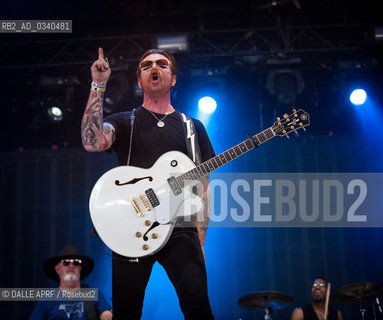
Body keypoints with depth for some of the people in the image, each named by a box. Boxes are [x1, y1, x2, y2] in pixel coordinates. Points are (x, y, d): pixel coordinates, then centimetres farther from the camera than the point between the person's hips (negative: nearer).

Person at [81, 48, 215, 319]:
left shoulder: (193, 127, 17)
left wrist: (200, 240, 4)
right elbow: (92, 142, -12)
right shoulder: (124, 122, 12)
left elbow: (203, 187, 14)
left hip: (180, 229, 1)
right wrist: (98, 85, -14)